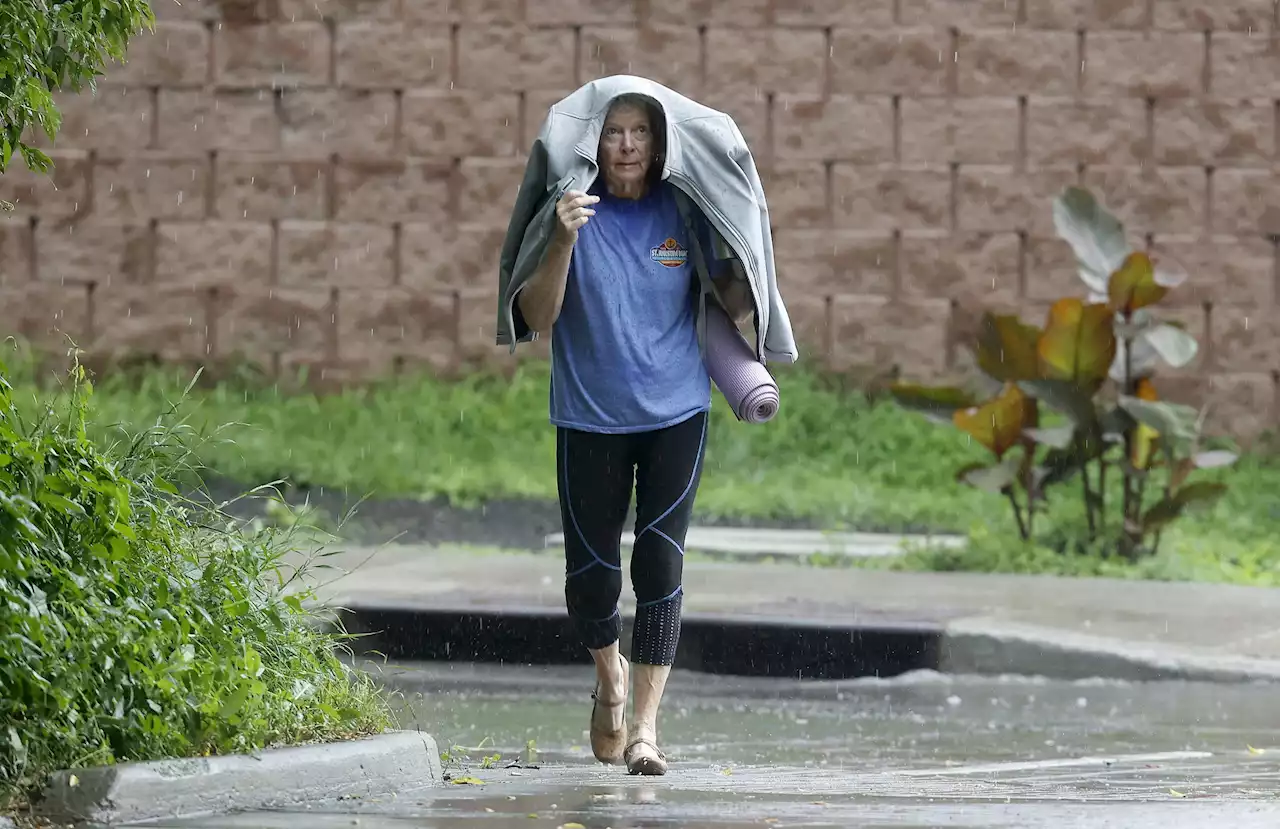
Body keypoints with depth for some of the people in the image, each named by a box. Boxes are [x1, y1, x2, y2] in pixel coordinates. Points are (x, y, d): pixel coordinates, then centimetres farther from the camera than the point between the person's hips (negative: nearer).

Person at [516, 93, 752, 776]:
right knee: (591, 569, 4)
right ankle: (610, 679, 36)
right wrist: (563, 243, -26)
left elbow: (732, 306, 5)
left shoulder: (684, 212, 0)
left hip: (675, 414, 0)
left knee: (660, 561, -10)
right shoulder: (575, 212, -5)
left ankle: (644, 726, -7)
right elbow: (538, 317, -12)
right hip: (590, 418, 0)